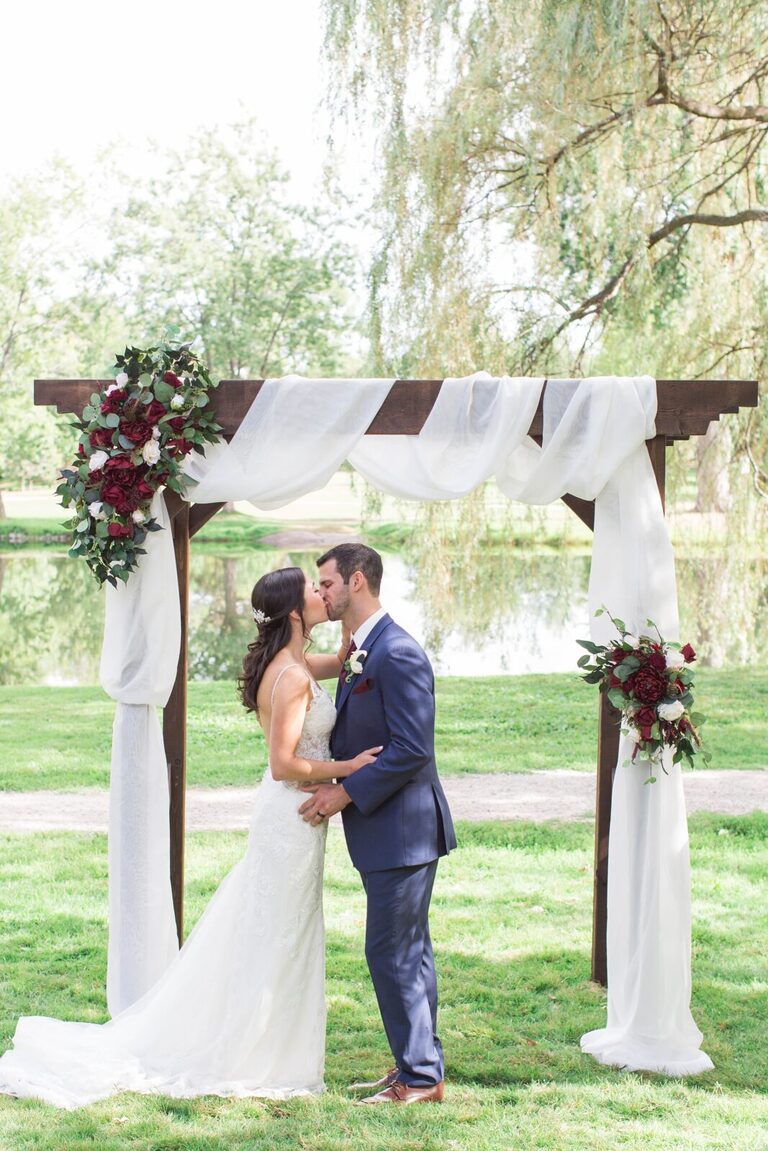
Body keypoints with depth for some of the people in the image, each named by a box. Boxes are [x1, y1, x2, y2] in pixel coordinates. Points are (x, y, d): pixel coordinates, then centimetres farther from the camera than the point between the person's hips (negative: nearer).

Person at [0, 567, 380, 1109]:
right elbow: (284, 764, -24)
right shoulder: (293, 676, -22)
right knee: (274, 942, 1)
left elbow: (342, 663, 24)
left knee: (272, 941, 16)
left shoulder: (292, 664, 6)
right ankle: (249, 1063, 11)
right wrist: (347, 767, -18)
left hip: (290, 817, 10)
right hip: (293, 817, -10)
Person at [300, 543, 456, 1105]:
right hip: (385, 831, 10)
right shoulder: (360, 652, 13)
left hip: (402, 828, -10)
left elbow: (411, 750, -23)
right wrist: (331, 782, 1)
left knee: (393, 952, -4)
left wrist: (347, 792, -17)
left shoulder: (397, 653, -19)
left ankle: (421, 1078, 5)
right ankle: (418, 1064, 26)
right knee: (409, 950, 16)